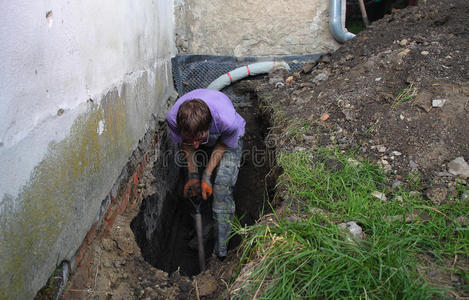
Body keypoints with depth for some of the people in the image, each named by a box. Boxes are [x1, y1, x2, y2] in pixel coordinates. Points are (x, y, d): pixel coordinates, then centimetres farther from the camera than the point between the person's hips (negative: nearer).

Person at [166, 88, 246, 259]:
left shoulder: (228, 120, -44)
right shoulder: (173, 118, -36)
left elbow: (223, 145, -21)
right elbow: (186, 145, -15)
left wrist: (207, 175, -21)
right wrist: (193, 175, -18)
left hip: (228, 138, -3)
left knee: (222, 186, -18)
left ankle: (220, 251, -12)